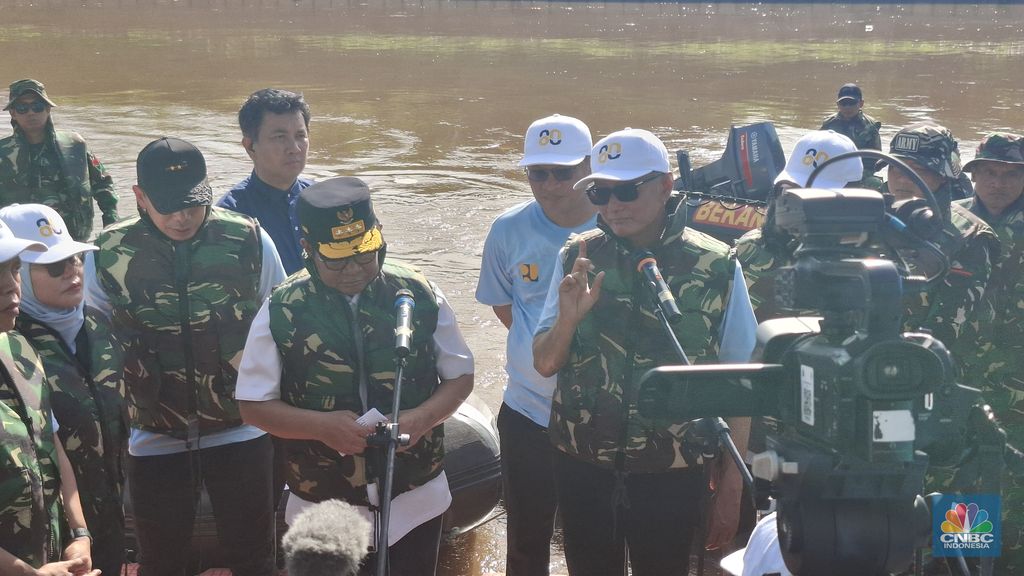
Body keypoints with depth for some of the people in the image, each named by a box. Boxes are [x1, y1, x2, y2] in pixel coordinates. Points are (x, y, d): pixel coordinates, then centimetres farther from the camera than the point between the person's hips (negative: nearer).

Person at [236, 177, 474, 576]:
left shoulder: (418, 295, -6)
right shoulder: (281, 311, -9)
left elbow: (460, 375, 4)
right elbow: (254, 405, -4)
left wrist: (422, 418, -16)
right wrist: (322, 425, -21)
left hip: (415, 502, 1)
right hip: (324, 511, -1)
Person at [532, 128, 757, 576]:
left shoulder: (716, 267, -8)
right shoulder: (578, 258, 1)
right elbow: (545, 364, 0)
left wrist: (730, 489, -2)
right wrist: (568, 317, -21)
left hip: (671, 476, -2)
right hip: (581, 469, 3)